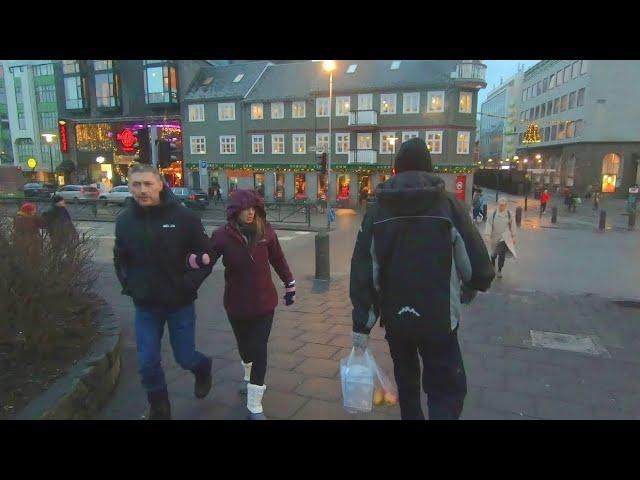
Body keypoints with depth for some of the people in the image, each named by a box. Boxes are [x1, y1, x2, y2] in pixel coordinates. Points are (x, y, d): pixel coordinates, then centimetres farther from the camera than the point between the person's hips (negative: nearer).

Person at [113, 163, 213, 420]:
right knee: (147, 363, 8)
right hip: (144, 306, 3)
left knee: (184, 357, 10)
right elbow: (120, 258, 14)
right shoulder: (124, 220, -2)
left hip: (180, 303, -2)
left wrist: (189, 284, -15)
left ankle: (203, 368, 45)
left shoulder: (183, 216, -13)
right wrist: (128, 285, 3)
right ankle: (159, 409, 32)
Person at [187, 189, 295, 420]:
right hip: (237, 303, 1)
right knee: (244, 345, 23)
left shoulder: (265, 230, -10)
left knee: (259, 349, 0)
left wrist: (289, 284, 11)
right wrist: (198, 258, -45)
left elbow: (278, 259, 3)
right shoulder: (223, 235, -14)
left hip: (263, 301, -1)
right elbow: (206, 258, -21)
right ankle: (249, 376, 55)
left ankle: (255, 407, 11)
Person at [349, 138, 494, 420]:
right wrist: (469, 289, 15)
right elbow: (476, 263, -8)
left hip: (394, 316, 4)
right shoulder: (448, 205, -8)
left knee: (406, 381, 25)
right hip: (438, 318, -3)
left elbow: (363, 272, -6)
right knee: (448, 389, 10)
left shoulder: (376, 211, -2)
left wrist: (361, 325, -1)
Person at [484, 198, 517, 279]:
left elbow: (511, 226, 5)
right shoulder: (493, 214, -8)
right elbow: (489, 224, -7)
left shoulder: (508, 214, -3)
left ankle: (499, 270, 10)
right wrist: (488, 235, -15)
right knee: (494, 253, 15)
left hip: (505, 238, 0)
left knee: (502, 254, -6)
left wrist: (513, 237, 9)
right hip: (495, 237, 0)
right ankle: (493, 264, 45)